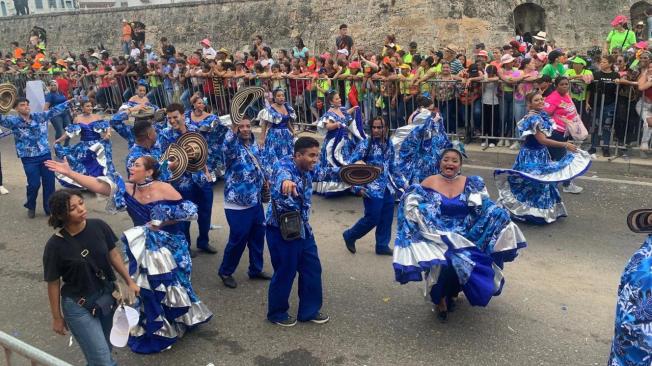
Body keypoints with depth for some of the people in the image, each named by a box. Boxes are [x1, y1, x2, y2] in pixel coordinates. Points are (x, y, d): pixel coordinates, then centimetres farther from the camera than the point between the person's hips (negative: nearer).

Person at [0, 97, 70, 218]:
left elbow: (54, 110, 6)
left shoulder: (40, 117, 4)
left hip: (45, 155, 3)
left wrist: (69, 102, 2)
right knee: (34, 184, -3)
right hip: (29, 158, -3)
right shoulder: (14, 121, -5)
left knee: (49, 182, 5)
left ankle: (49, 208, 20)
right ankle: (31, 207, 23)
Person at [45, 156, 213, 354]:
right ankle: (155, 330, 34)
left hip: (169, 246, -4)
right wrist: (69, 172, -25)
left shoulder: (164, 189, -19)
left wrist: (162, 223, -19)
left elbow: (188, 212, -17)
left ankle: (180, 320, 35)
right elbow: (99, 185, -17)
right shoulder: (127, 189, -8)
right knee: (146, 287, 12)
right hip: (144, 249, 4)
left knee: (170, 284, 10)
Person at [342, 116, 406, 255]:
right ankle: (349, 235, 20)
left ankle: (382, 245, 24)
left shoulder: (389, 145, 7)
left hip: (388, 188, 6)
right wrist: (357, 187, -19)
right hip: (373, 189, -6)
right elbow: (351, 165, -13)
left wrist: (401, 183, 16)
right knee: (372, 218, -2)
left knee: (387, 218, 8)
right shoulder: (365, 144, -11)